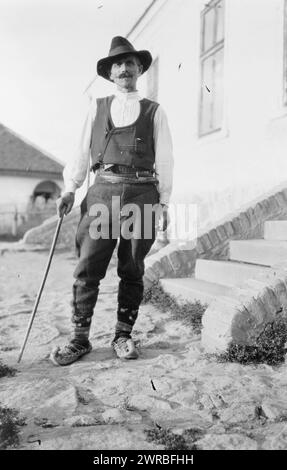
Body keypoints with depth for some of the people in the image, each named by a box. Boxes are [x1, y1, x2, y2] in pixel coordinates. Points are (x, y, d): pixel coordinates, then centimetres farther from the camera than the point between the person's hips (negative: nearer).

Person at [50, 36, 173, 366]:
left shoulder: (154, 111, 13)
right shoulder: (97, 108, 17)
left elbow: (164, 160, 9)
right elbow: (82, 152, 14)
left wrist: (164, 203, 2)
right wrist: (70, 189, 3)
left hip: (141, 193, 0)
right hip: (102, 192, 1)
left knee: (132, 271, 3)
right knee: (87, 268, -4)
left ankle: (123, 335, 16)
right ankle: (80, 339, 7)